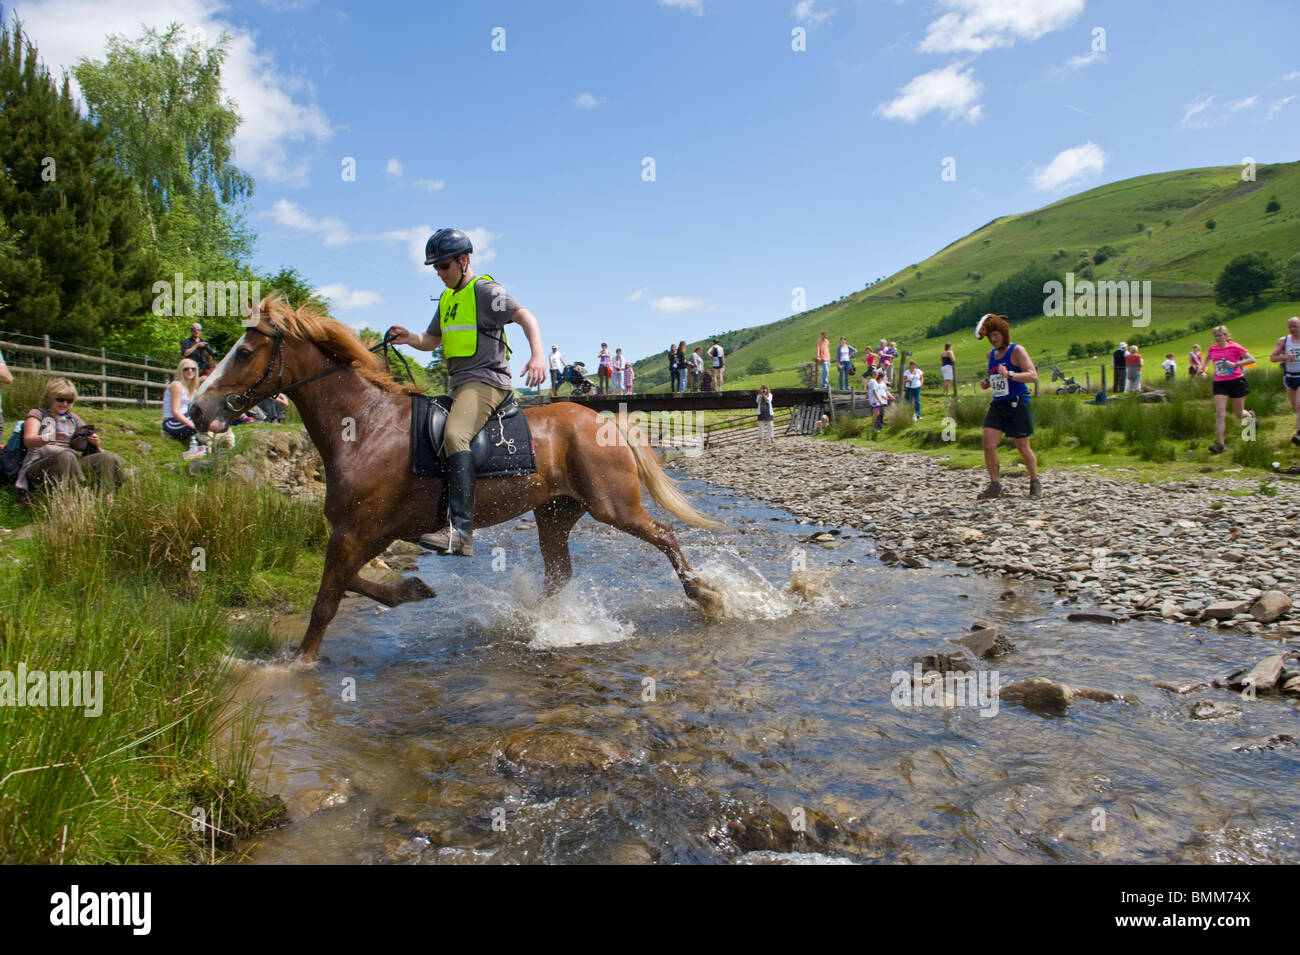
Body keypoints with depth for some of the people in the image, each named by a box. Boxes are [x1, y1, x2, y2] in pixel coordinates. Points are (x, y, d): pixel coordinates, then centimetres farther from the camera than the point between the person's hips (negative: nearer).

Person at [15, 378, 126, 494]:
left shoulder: (73, 419, 27)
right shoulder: (37, 414, 14)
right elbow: (28, 441, -6)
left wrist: (94, 444, -5)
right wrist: (50, 437, -29)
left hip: (70, 465, 4)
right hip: (39, 466, -4)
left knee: (107, 458, -26)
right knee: (66, 456, -39)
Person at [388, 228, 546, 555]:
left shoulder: (484, 290, -4)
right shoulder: (447, 298, 22)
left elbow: (525, 316, -15)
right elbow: (431, 341, 26)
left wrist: (537, 355, -32)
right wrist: (409, 338, 3)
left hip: (485, 380, -10)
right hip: (458, 387, 10)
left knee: (454, 434, -32)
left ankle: (460, 531, -42)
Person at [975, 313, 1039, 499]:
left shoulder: (1017, 351, -6)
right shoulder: (991, 354, 15)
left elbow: (1033, 375, -17)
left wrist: (1010, 375, -31)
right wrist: (986, 382, 9)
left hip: (1017, 404, -6)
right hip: (997, 404, 6)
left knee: (1023, 447, 2)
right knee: (988, 444, -8)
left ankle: (1035, 484, 22)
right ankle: (995, 485, 1)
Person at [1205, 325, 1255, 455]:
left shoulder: (1234, 347, -7)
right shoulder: (1212, 349, 5)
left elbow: (1251, 360, -6)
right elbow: (1208, 359, 27)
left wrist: (1235, 364, -20)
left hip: (1237, 382, -2)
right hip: (1220, 384, 3)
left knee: (1238, 414, 9)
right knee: (1220, 414, -11)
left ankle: (1250, 416, 47)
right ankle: (1219, 444, -13)